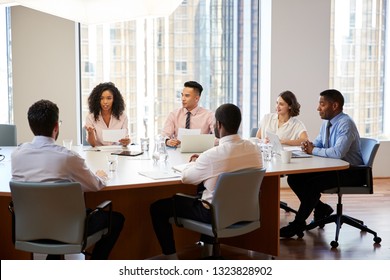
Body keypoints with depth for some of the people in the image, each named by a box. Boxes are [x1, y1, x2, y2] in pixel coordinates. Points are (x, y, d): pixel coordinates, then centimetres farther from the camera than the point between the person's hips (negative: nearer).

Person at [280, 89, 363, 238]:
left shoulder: (346, 124, -21)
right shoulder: (327, 122, 8)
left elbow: (338, 152, -33)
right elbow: (318, 143, 17)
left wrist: (313, 150, -21)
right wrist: (309, 146, -8)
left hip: (349, 171, -9)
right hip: (330, 167, 9)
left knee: (312, 183, -29)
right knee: (294, 178, -4)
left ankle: (298, 223, -14)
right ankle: (320, 208, 10)